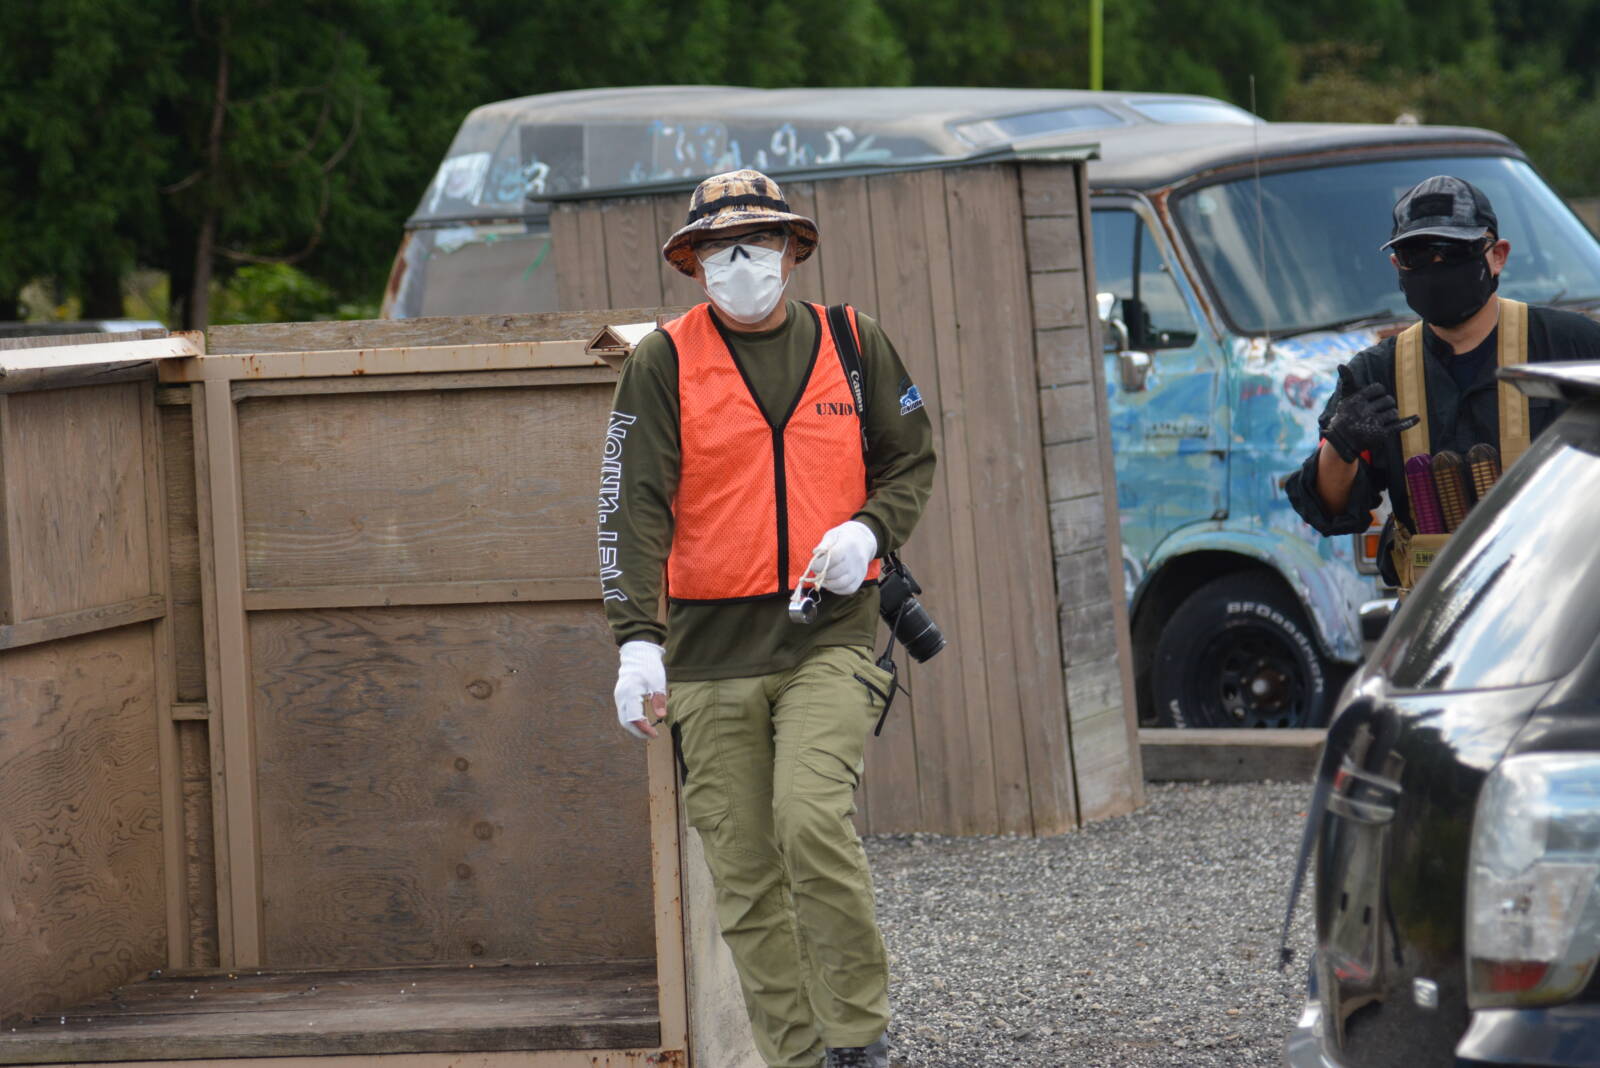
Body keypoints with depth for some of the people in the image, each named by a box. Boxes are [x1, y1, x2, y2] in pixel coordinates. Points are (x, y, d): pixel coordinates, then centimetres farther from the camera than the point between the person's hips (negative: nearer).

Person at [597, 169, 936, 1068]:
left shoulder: (853, 346, 8)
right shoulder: (664, 363, 2)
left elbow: (913, 460, 17)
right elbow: (634, 506, -5)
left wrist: (869, 531, -5)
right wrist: (637, 640, -16)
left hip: (830, 631, -1)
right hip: (712, 645, 1)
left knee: (811, 816, -22)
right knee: (746, 873, 1)